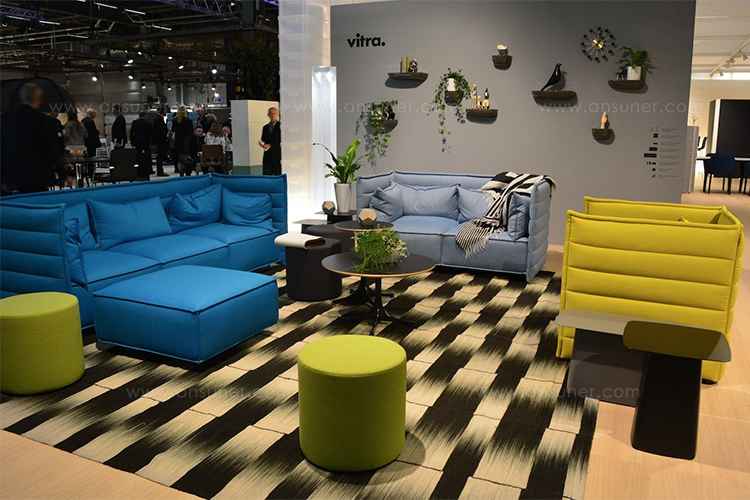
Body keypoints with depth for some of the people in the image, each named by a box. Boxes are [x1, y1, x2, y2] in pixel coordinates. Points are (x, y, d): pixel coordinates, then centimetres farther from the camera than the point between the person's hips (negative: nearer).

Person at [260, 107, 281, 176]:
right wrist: (262, 144, -1)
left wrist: (270, 145, -15)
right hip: (267, 156, 5)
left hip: (278, 155, -5)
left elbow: (282, 142, -9)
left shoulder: (281, 126, -2)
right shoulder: (265, 127, 17)